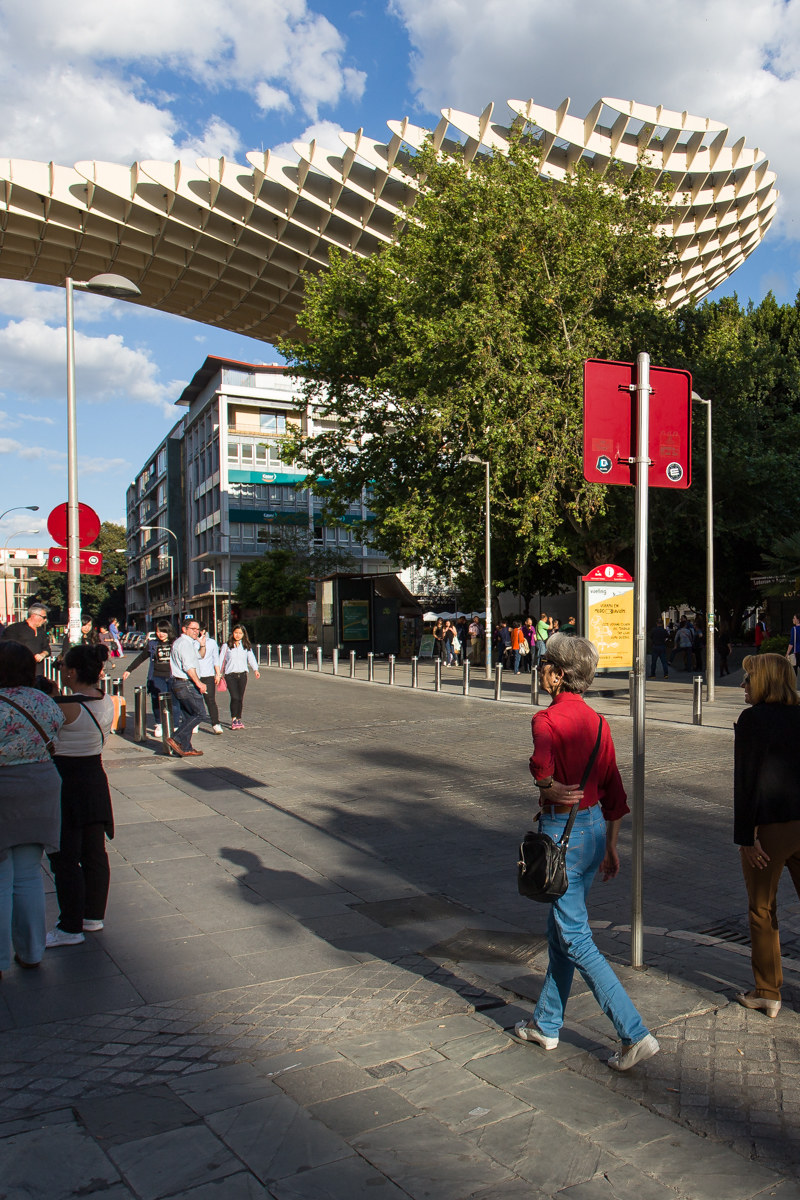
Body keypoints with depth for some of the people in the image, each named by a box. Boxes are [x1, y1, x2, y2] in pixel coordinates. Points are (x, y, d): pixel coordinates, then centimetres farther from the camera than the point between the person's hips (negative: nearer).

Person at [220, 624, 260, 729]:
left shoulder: (246, 646, 10)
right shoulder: (226, 646, 7)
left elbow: (251, 658, 1)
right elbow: (221, 660, 9)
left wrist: (255, 669, -15)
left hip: (242, 674, 2)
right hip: (230, 675, -2)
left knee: (240, 698, 4)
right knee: (235, 697, -13)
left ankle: (239, 719, 16)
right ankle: (233, 720, -7)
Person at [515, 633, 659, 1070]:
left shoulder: (546, 721, -17)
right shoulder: (597, 722, 4)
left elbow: (544, 776, -34)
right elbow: (612, 789, 8)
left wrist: (550, 793, -11)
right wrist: (610, 845, 15)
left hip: (562, 831, -8)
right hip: (595, 827, 8)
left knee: (576, 941, 4)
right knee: (560, 931, 19)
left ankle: (635, 1034, 4)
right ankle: (546, 1025, 32)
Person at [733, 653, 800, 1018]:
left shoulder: (753, 720, -12)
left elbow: (747, 781, -14)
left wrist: (744, 835, -10)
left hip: (769, 827, -5)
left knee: (762, 911, 10)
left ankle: (768, 993, 19)